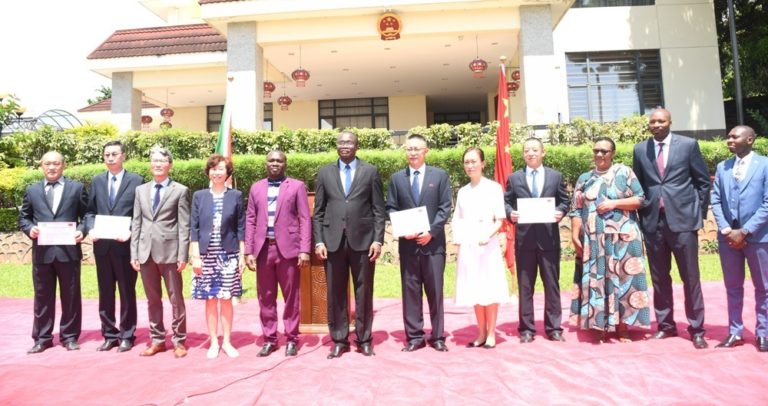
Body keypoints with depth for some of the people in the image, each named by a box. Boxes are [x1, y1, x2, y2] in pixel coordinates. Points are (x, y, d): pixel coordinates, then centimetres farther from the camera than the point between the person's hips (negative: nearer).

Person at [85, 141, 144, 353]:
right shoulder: (96, 181, 12)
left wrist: (131, 233, -16)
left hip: (125, 244, -4)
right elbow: (90, 211, 13)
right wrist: (92, 229, -5)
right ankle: (109, 334, 22)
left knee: (127, 292, 5)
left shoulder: (136, 181, -1)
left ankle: (127, 335, 15)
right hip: (102, 244, 4)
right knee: (105, 292, 11)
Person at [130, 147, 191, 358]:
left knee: (176, 299, 3)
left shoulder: (180, 190, 0)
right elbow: (136, 223, 11)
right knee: (152, 300, 12)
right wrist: (134, 253, 5)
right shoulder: (141, 190, 13)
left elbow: (184, 226, -4)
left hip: (169, 251, -4)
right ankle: (157, 340, 23)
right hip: (145, 252, 4)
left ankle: (178, 341, 13)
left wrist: (182, 255, -10)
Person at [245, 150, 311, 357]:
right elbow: (250, 220, 10)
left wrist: (304, 249, -10)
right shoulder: (256, 188, 13)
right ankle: (269, 339, 19)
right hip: (263, 248, 3)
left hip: (288, 248, -3)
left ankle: (291, 339, 16)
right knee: (266, 297, 8)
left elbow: (305, 219, -2)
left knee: (291, 296, 4)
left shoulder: (297, 186, 3)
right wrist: (248, 251, 2)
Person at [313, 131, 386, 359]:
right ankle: (339, 340, 18)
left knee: (364, 292, 5)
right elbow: (319, 211, 8)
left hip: (362, 239, -1)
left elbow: (379, 210, 3)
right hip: (333, 240, 1)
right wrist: (318, 241, -1)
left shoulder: (370, 171, 6)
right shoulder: (325, 173, 10)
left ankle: (364, 339, 18)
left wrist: (378, 239, -6)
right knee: (335, 293, 6)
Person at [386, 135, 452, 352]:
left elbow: (445, 208, 0)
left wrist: (431, 232, -11)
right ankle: (414, 336, 14)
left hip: (433, 242, -1)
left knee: (435, 290, 4)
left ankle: (437, 336, 14)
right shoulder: (397, 178, 10)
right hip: (408, 243, 2)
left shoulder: (440, 175, 5)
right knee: (410, 290, 5)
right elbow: (391, 209, 8)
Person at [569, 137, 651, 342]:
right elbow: (576, 211, 8)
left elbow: (640, 199, -1)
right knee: (596, 281, 2)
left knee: (622, 280, 0)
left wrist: (614, 203, -13)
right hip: (593, 241, 2)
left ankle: (623, 326, 9)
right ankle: (600, 326, 9)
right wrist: (575, 236, 0)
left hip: (622, 239, -2)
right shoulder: (584, 179, 12)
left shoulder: (624, 173, 4)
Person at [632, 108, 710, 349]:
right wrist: (642, 216, 7)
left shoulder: (688, 145, 1)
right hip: (653, 221, 2)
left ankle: (696, 329, 13)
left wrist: (699, 212, 2)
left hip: (682, 218, -2)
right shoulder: (640, 149, 8)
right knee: (659, 278, 9)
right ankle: (666, 325, 21)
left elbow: (703, 181, 5)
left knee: (690, 277, 3)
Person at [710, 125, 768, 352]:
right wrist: (726, 229, -7)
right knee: (733, 287, 10)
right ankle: (735, 332, 19)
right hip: (728, 236, 4)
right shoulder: (722, 167, 10)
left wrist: (744, 231, -15)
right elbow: (716, 201, 7)